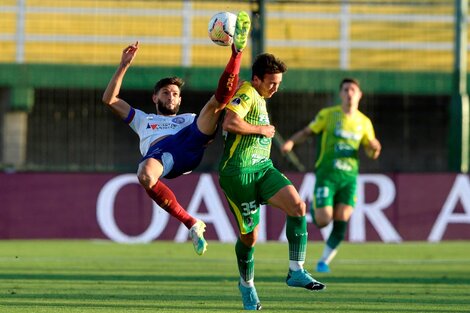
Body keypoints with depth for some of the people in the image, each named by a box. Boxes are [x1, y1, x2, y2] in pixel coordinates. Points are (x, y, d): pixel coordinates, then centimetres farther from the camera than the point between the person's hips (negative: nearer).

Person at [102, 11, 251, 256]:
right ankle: (191, 224, -32)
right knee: (145, 176, -40)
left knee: (216, 101, -9)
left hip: (190, 145, 2)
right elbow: (109, 99, 33)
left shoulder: (190, 119, 43)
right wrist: (124, 66, 30)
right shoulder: (143, 120, 42)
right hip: (158, 151, -2)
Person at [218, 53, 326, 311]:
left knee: (297, 205, -16)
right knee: (249, 235, 0)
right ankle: (247, 285, 25)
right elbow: (230, 123, -27)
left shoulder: (259, 99, 20)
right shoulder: (247, 94, -11)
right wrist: (261, 130, -16)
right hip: (238, 172, -8)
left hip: (262, 168, 8)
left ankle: (296, 272, -15)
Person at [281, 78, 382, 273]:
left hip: (349, 176, 3)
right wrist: (291, 142, -14)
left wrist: (375, 148, -10)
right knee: (323, 221, -13)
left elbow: (372, 154, 15)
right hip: (327, 174, -3)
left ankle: (324, 261, 3)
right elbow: (306, 132, 5)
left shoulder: (364, 122, 9)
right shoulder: (328, 114, 1)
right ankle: (315, 211, 25)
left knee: (342, 220, -12)